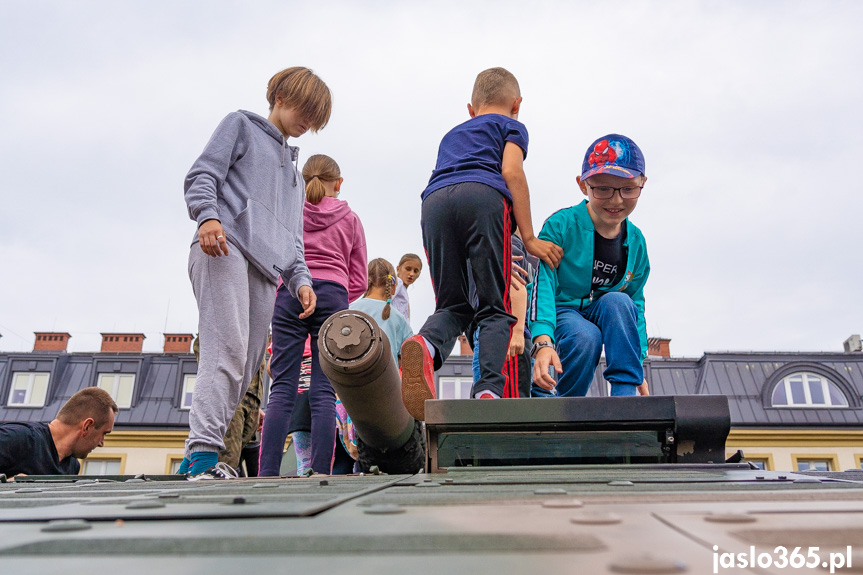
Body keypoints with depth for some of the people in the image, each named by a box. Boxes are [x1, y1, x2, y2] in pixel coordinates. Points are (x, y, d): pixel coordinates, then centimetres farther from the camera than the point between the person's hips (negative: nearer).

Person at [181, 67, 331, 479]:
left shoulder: (294, 171, 37)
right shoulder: (241, 125, 18)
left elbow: (293, 236, 29)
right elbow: (202, 174, 3)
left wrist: (300, 279, 12)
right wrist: (207, 215, -18)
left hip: (266, 270, 7)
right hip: (225, 248, -7)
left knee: (245, 369, -2)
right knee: (227, 351, -22)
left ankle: (194, 460, 1)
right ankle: (203, 452, -24)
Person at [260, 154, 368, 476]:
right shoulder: (350, 219, 19)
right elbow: (359, 281, 15)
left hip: (290, 294, 0)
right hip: (333, 295, 0)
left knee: (283, 388, -4)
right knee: (324, 392, -4)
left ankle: (267, 473, -11)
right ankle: (320, 473, -9)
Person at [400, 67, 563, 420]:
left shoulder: (451, 134, 40)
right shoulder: (512, 126, 25)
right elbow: (511, 171, 6)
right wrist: (529, 237, 4)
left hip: (434, 201, 4)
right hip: (483, 196, -4)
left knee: (452, 305, 7)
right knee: (495, 307, -1)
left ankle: (426, 344, -26)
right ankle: (489, 391, -20)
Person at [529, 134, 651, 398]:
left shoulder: (636, 240, -1)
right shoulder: (560, 225, -18)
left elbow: (636, 302, 10)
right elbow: (543, 285, -24)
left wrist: (637, 357, 5)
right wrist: (543, 342, -39)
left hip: (606, 315, 4)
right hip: (558, 312, -4)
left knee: (618, 301, -30)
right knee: (585, 338, -36)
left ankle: (625, 393, -25)